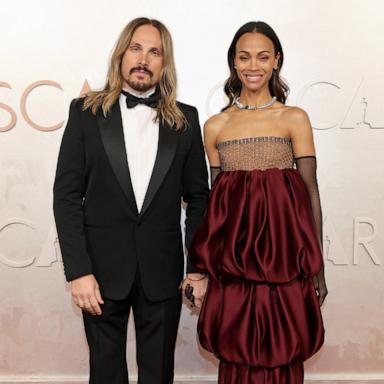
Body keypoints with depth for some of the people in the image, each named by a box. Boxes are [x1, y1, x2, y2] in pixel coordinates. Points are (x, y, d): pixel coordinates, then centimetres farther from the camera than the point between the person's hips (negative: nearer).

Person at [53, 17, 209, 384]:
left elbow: (198, 198, 5)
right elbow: (67, 196, -3)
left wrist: (197, 267, 1)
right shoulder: (86, 112, -1)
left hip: (162, 271, 1)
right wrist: (78, 271, -9)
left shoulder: (185, 119, 3)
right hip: (102, 268, -1)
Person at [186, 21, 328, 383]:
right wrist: (203, 267, 9)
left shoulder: (294, 118, 2)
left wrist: (317, 265, -2)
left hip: (283, 256, -1)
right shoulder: (215, 126, 8)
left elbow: (310, 191, 0)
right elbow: (214, 197, 10)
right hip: (233, 258, 2)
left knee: (281, 355, 8)